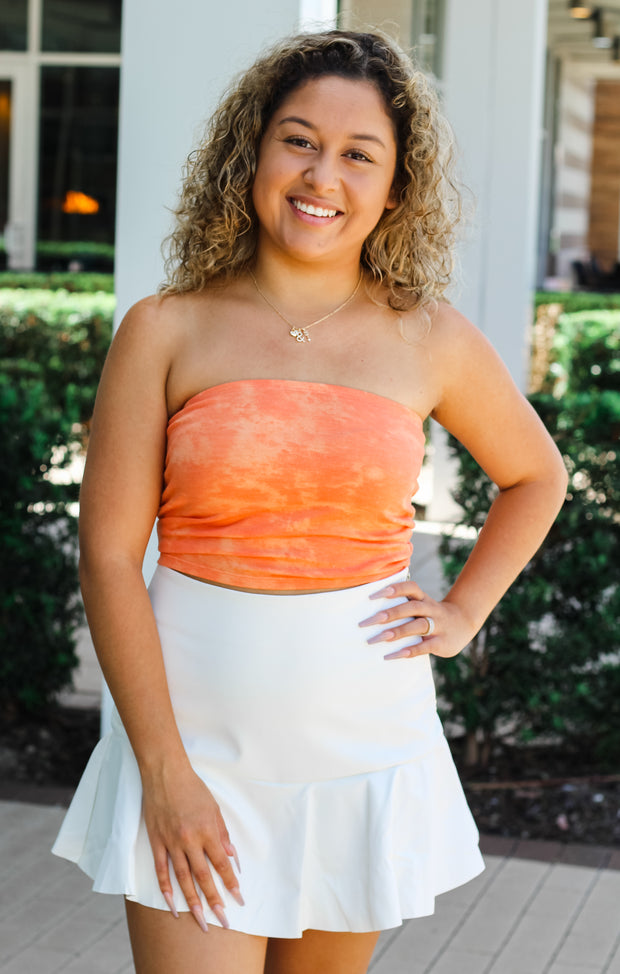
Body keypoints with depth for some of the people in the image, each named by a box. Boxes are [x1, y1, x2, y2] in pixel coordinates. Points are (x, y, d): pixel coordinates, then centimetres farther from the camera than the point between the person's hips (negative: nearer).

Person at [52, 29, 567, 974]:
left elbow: (536, 476, 20)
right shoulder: (166, 331, -4)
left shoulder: (430, 340, 1)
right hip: (198, 741, -2)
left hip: (367, 746, 2)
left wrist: (463, 613, 7)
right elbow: (108, 553, -6)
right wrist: (165, 772, -10)